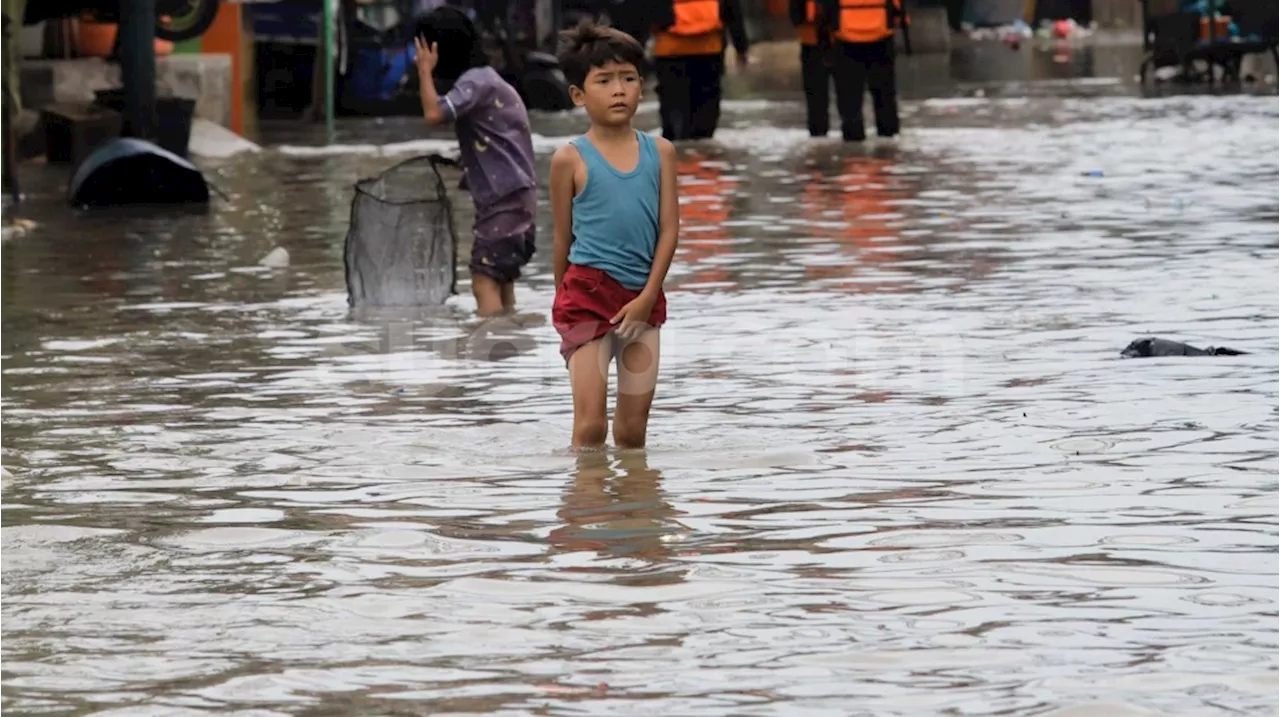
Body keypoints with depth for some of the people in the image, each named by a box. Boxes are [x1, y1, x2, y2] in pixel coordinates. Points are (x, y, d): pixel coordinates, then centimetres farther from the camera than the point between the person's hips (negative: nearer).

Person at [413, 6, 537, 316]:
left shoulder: (476, 81, -14)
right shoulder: (483, 78, 17)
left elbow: (434, 114, -27)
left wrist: (426, 70, -15)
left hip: (505, 196, -10)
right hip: (509, 195, 10)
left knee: (485, 280, -15)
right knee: (500, 279, 10)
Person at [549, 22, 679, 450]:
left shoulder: (660, 153, 4)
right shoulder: (571, 159, -4)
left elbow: (669, 229, 2)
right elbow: (563, 238, 5)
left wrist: (647, 297, -6)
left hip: (642, 299, 3)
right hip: (588, 294, -3)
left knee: (633, 427, 7)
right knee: (590, 422, -7)